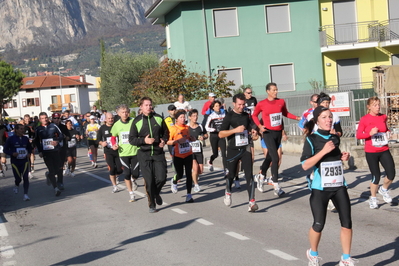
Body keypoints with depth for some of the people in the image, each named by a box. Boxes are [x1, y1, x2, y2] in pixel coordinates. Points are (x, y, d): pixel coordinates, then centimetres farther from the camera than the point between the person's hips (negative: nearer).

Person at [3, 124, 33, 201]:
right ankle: (17, 186, 40)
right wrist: (12, 153, -20)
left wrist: (29, 153, -1)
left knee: (25, 177, -10)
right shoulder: (11, 139, -7)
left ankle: (25, 194, -7)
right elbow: (5, 150, -2)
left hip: (24, 161, 2)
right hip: (15, 162, -2)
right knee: (18, 178, 3)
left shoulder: (25, 139, 5)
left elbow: (30, 148, 20)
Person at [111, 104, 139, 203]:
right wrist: (114, 145, 1)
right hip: (123, 153, 2)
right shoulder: (116, 125, 2)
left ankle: (133, 181, 36)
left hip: (135, 151, -2)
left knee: (135, 173, -2)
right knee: (127, 174, 1)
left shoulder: (134, 122, -9)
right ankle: (131, 194, 16)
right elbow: (113, 136, 18)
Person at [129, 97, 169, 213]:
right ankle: (152, 205, 15)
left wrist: (164, 140, -2)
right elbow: (131, 139, -1)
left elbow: (166, 132, 19)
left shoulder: (158, 118, 6)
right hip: (144, 155, -2)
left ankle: (156, 193, 27)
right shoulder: (137, 121, -1)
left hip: (158, 153, 2)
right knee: (149, 181, -1)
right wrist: (144, 140, -16)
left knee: (162, 178, -7)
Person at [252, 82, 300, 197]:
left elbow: (285, 113, 17)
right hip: (268, 133, -5)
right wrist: (259, 126, -8)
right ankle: (276, 187, -11)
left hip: (279, 132, 5)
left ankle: (262, 176, 40)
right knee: (275, 158, -13)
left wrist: (297, 118, 6)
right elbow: (254, 115, 6)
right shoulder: (262, 104, -7)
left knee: (270, 156, 18)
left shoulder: (281, 101, 2)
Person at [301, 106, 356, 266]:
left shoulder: (335, 138, 8)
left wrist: (343, 158, 3)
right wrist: (323, 151, -23)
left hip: (339, 186, 5)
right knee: (319, 224, 0)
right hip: (320, 188, -5)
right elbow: (305, 165, -17)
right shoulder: (311, 139, -9)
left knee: (347, 222, -1)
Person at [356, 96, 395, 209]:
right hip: (371, 152, -4)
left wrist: (388, 133, 2)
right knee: (376, 176, 0)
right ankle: (373, 198, 23)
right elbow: (358, 135, -8)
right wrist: (370, 133, -23)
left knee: (391, 174, -6)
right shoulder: (364, 119, -8)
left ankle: (384, 189, 26)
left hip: (384, 151, 4)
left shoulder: (383, 117, 6)